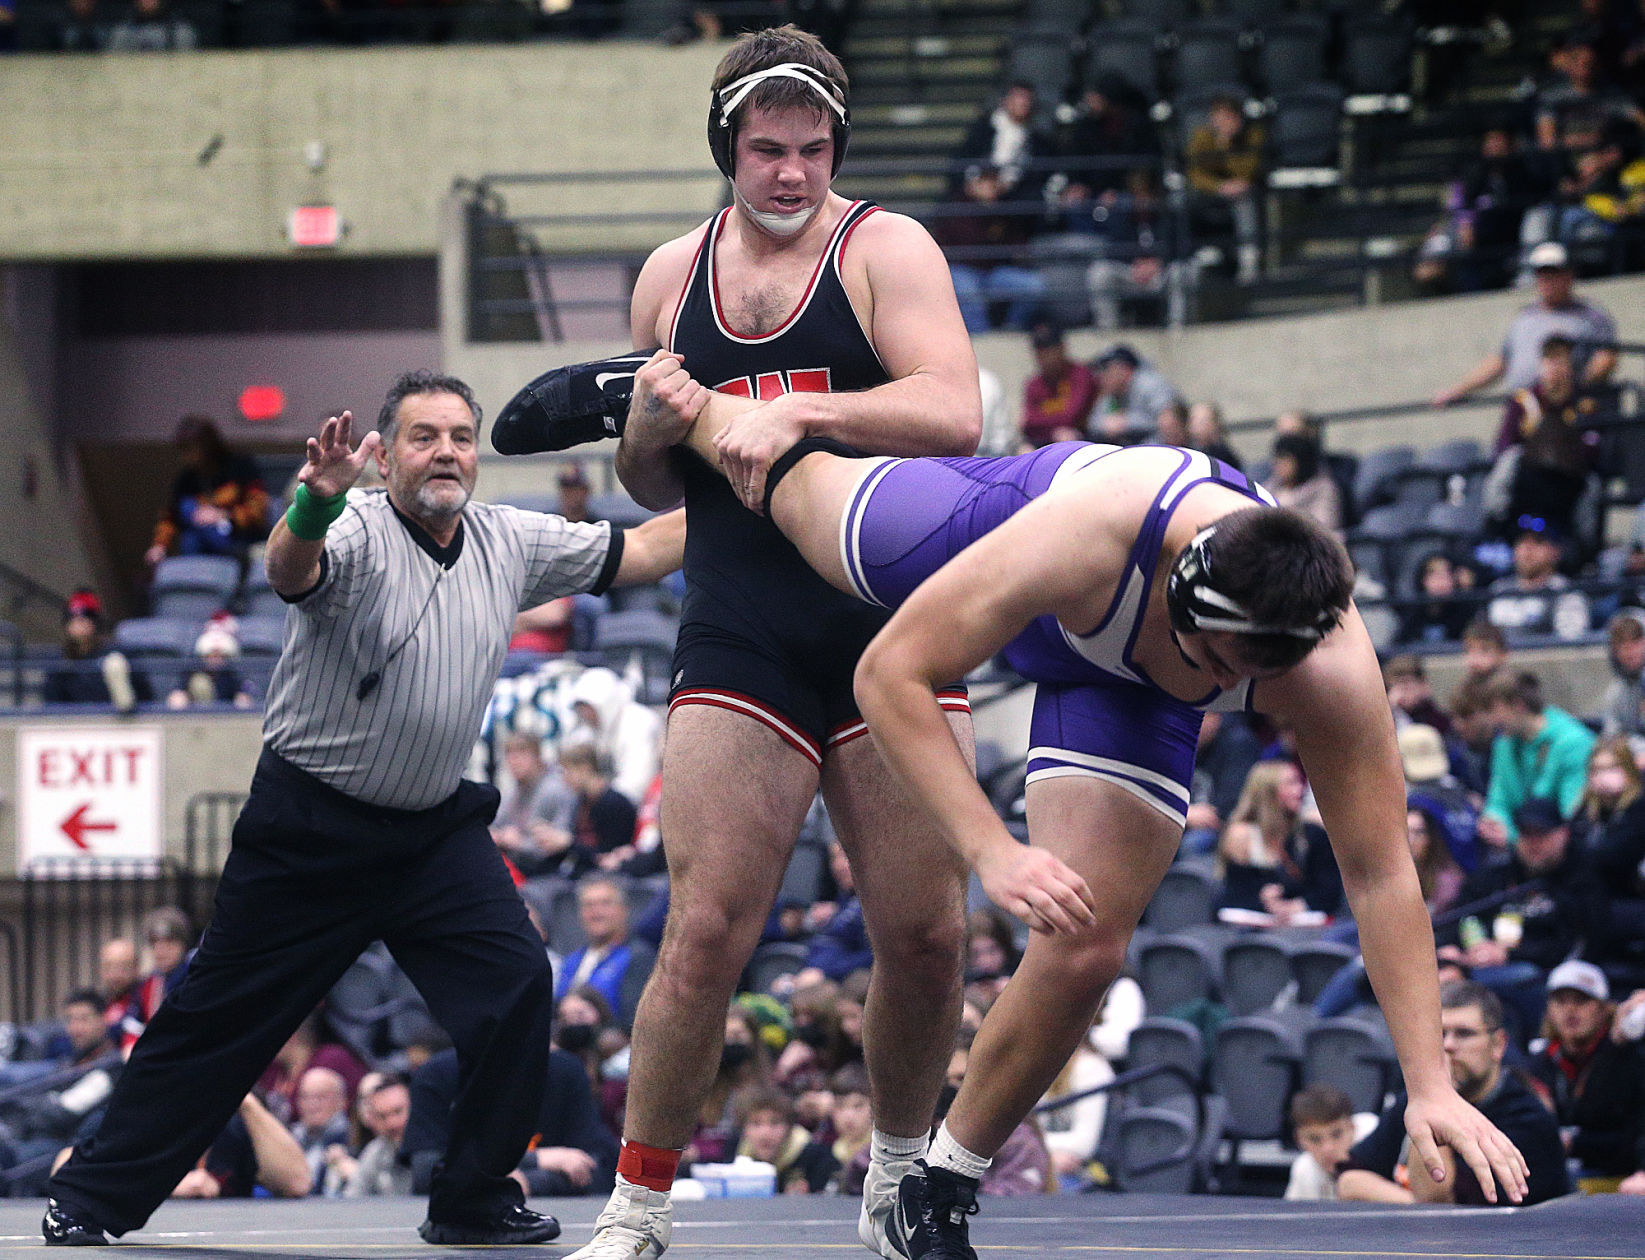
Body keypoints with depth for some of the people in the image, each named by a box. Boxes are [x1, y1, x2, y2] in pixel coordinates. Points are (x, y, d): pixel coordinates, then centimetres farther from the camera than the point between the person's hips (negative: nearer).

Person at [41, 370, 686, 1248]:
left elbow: (639, 552, 10)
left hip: (435, 829, 5)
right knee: (221, 1014, 1)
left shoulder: (510, 543, 3)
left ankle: (473, 1201, 1)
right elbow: (291, 569, -38)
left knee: (516, 985, -12)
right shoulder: (357, 536, -16)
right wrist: (313, 506, -60)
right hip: (309, 827, -5)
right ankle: (90, 1198, 13)